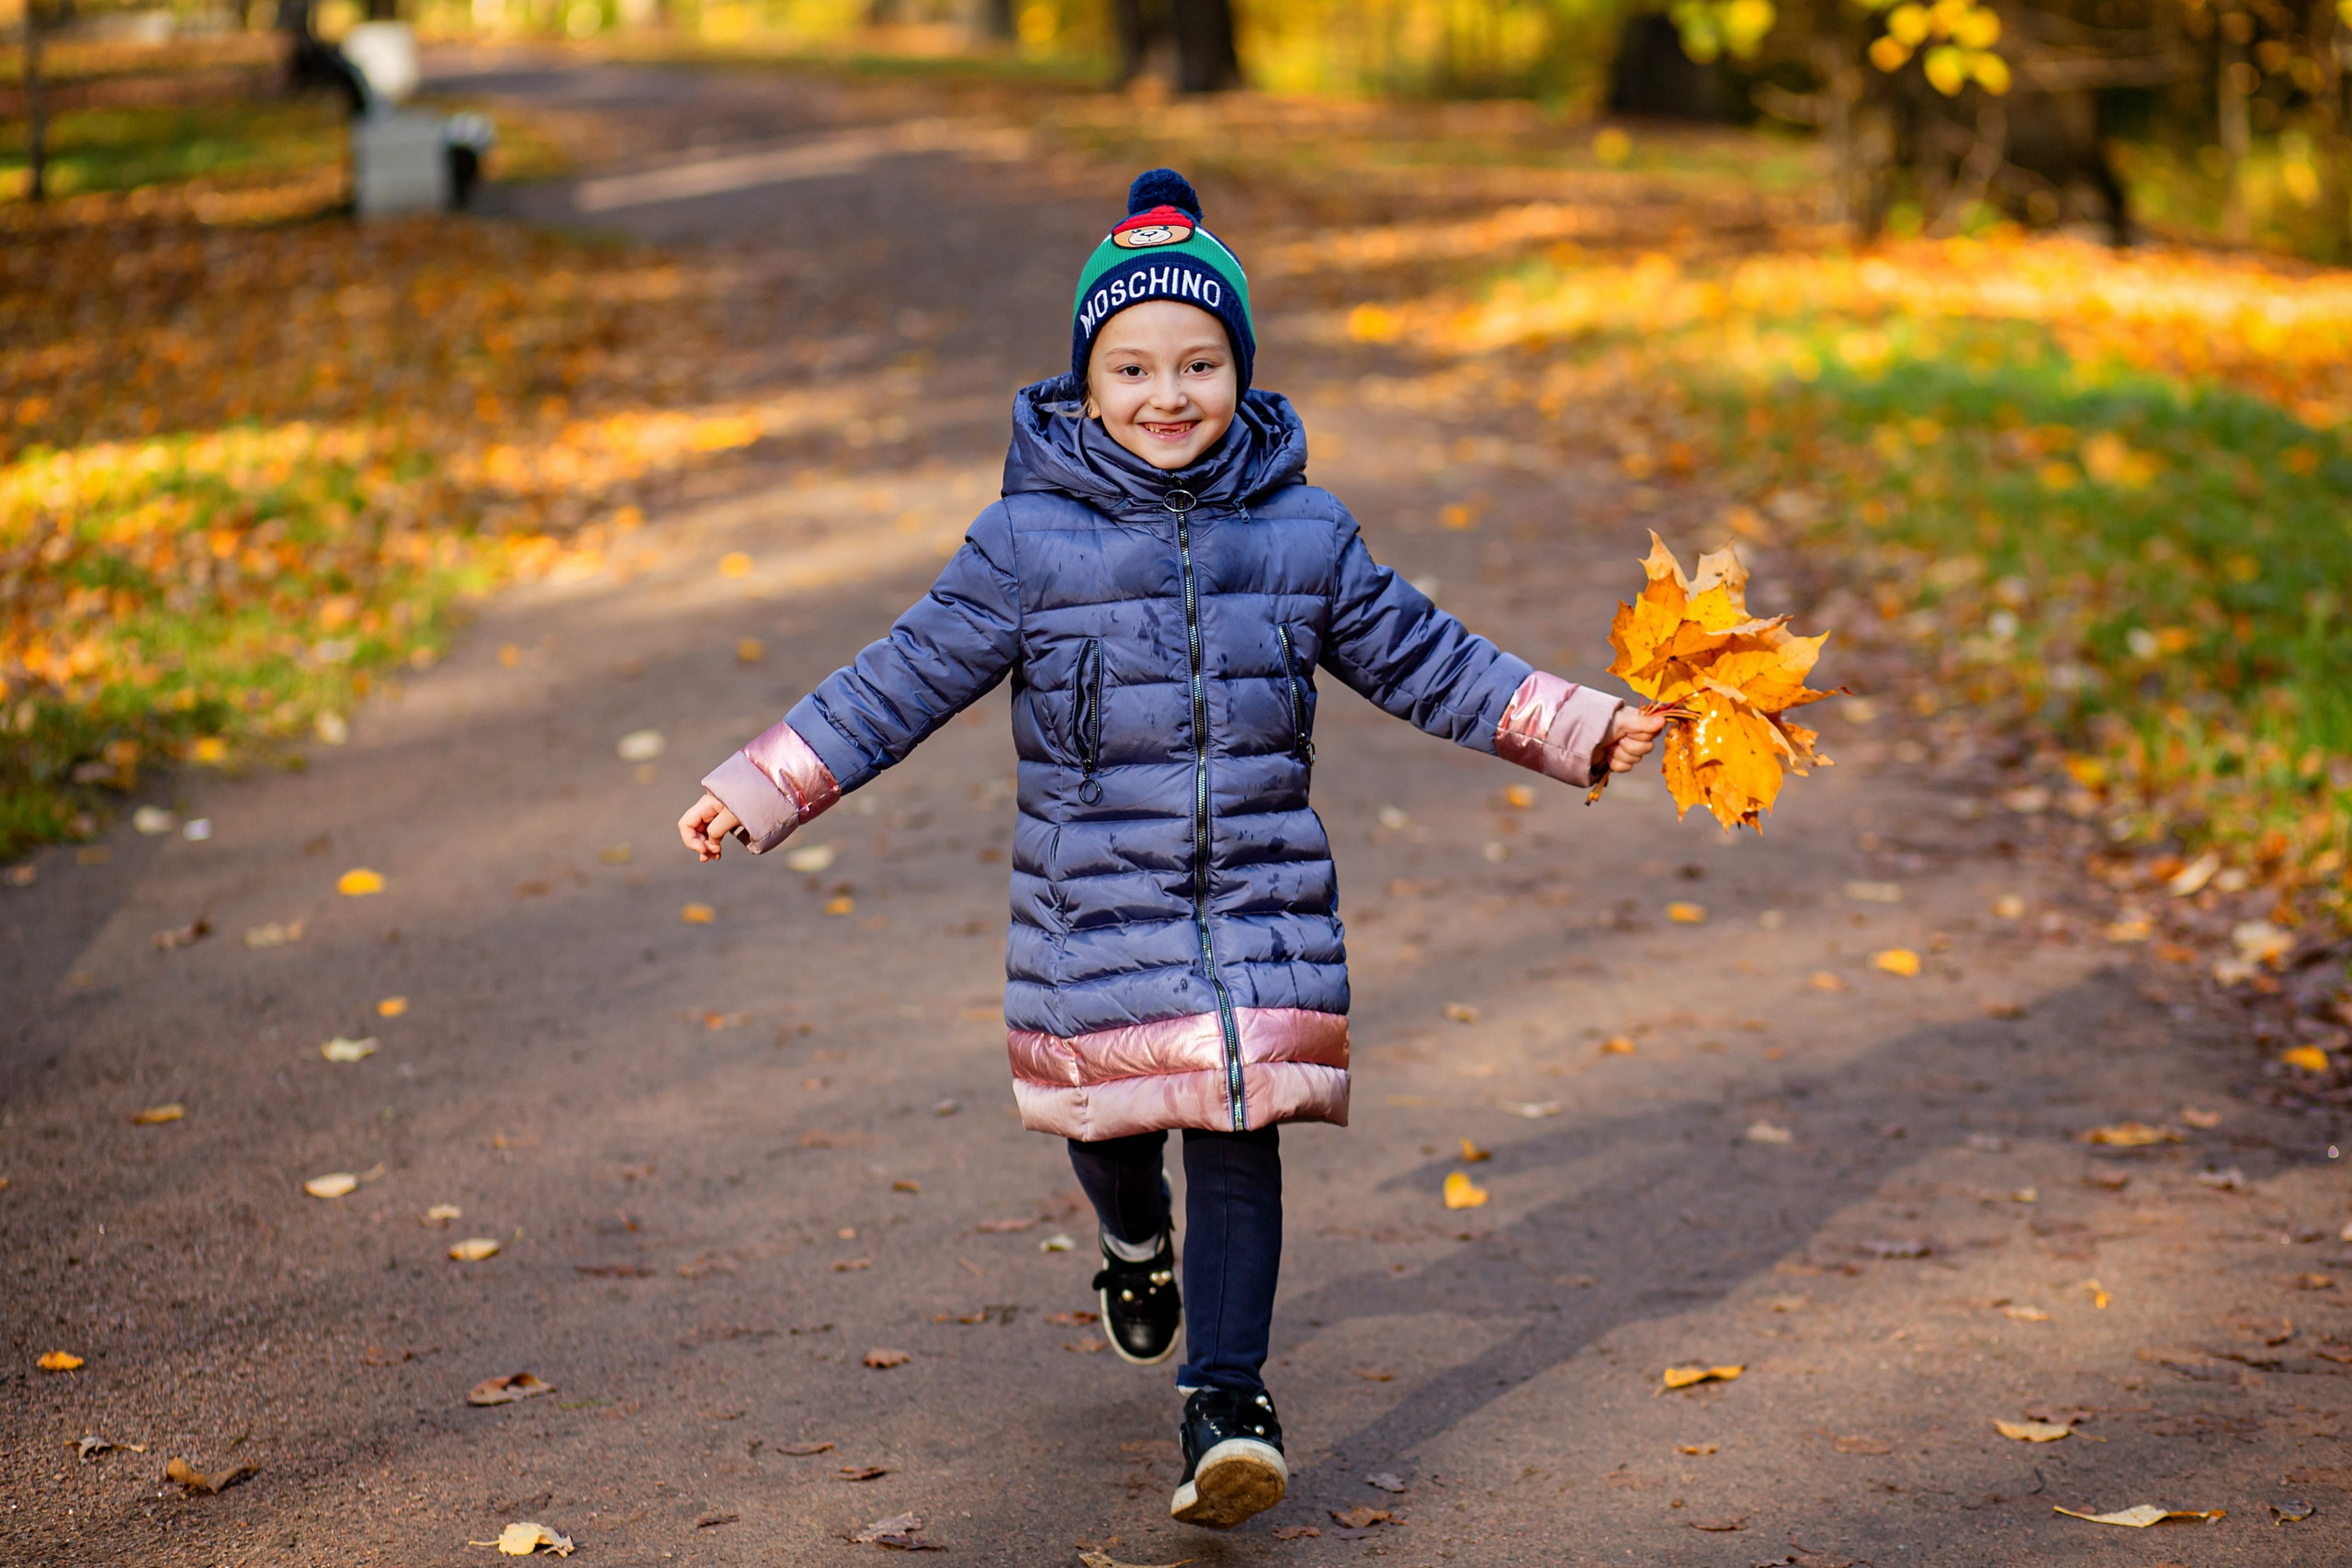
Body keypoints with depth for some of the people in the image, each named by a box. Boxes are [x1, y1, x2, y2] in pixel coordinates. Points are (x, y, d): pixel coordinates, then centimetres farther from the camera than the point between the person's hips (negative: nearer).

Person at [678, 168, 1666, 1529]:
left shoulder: (1303, 533, 1)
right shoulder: (1028, 542, -5)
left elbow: (1427, 661, 10)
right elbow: (903, 682, -2)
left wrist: (1589, 729, 7)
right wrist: (759, 792, -6)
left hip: (1262, 891, 1)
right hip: (1095, 895, 0)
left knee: (1239, 1134, -5)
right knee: (1115, 1117, 12)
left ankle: (1230, 1396, 2)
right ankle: (1138, 1241, 48)